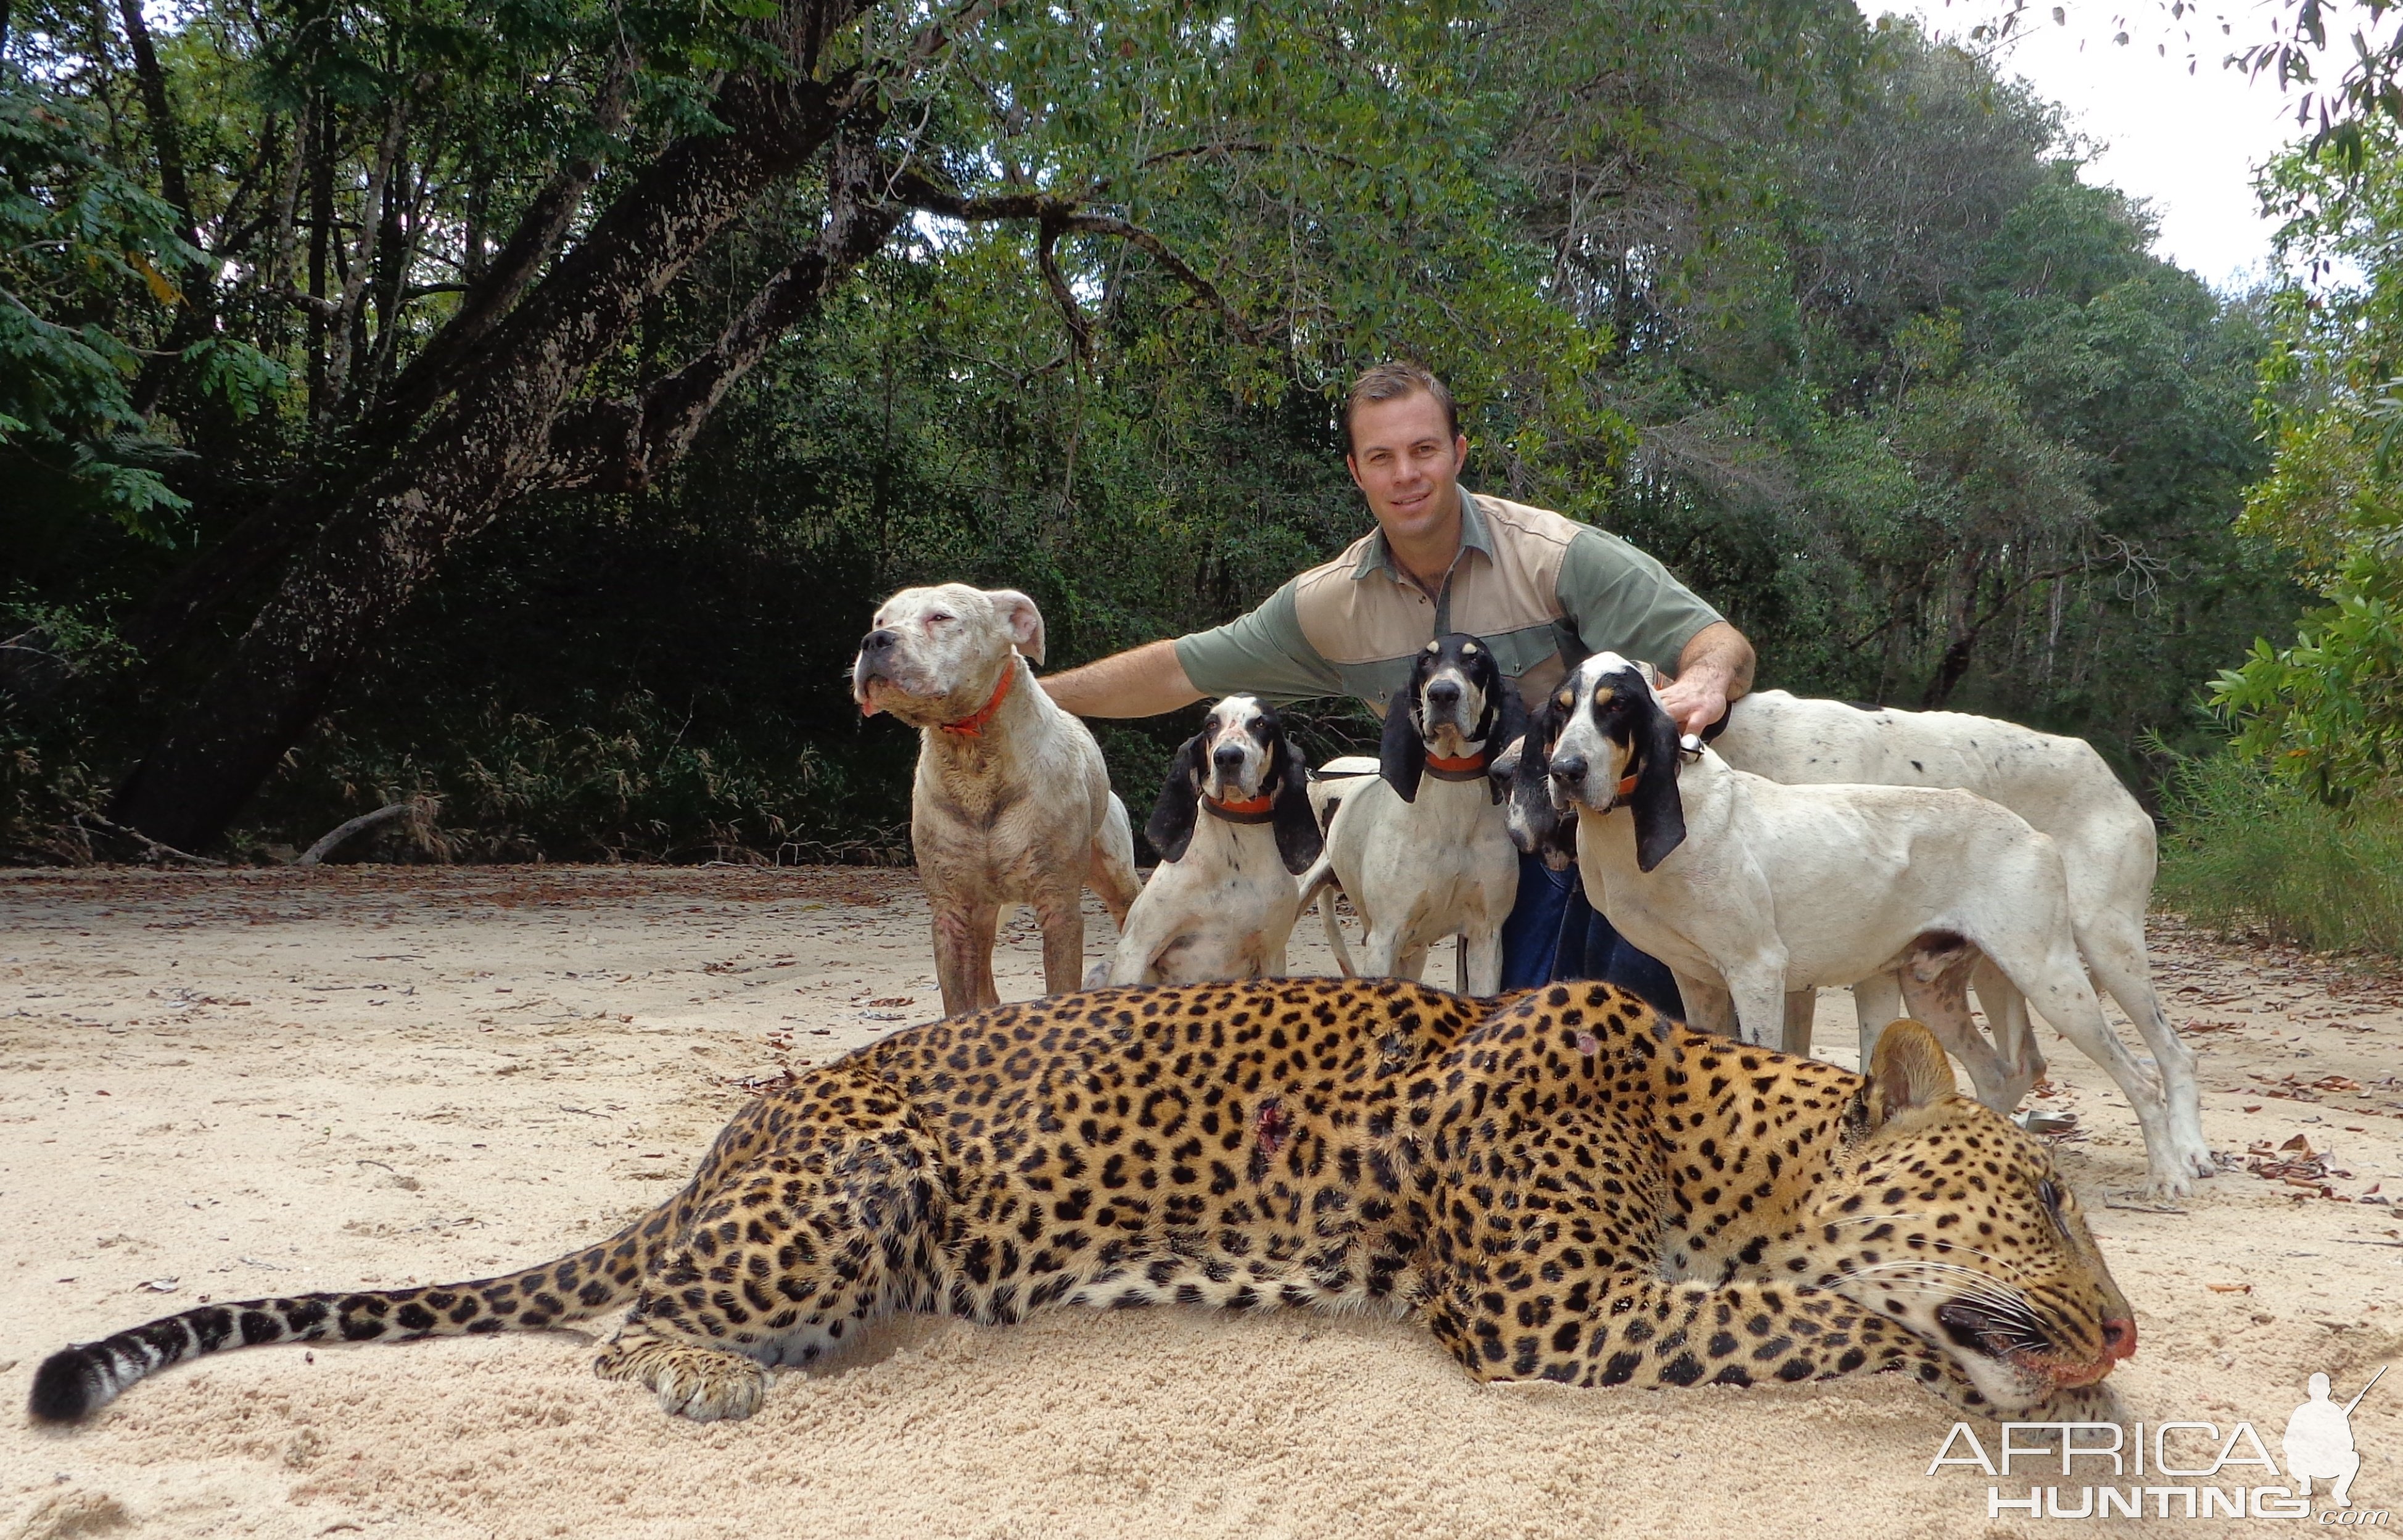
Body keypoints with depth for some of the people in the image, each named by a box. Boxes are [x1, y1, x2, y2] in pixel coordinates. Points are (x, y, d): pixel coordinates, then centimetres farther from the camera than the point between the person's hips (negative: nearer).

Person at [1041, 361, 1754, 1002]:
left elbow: (1722, 644, -24)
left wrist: (1705, 681, -49)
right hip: (1517, 849, 4)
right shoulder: (1330, 603, -5)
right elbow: (1180, 671, 3)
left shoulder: (1556, 556, -18)